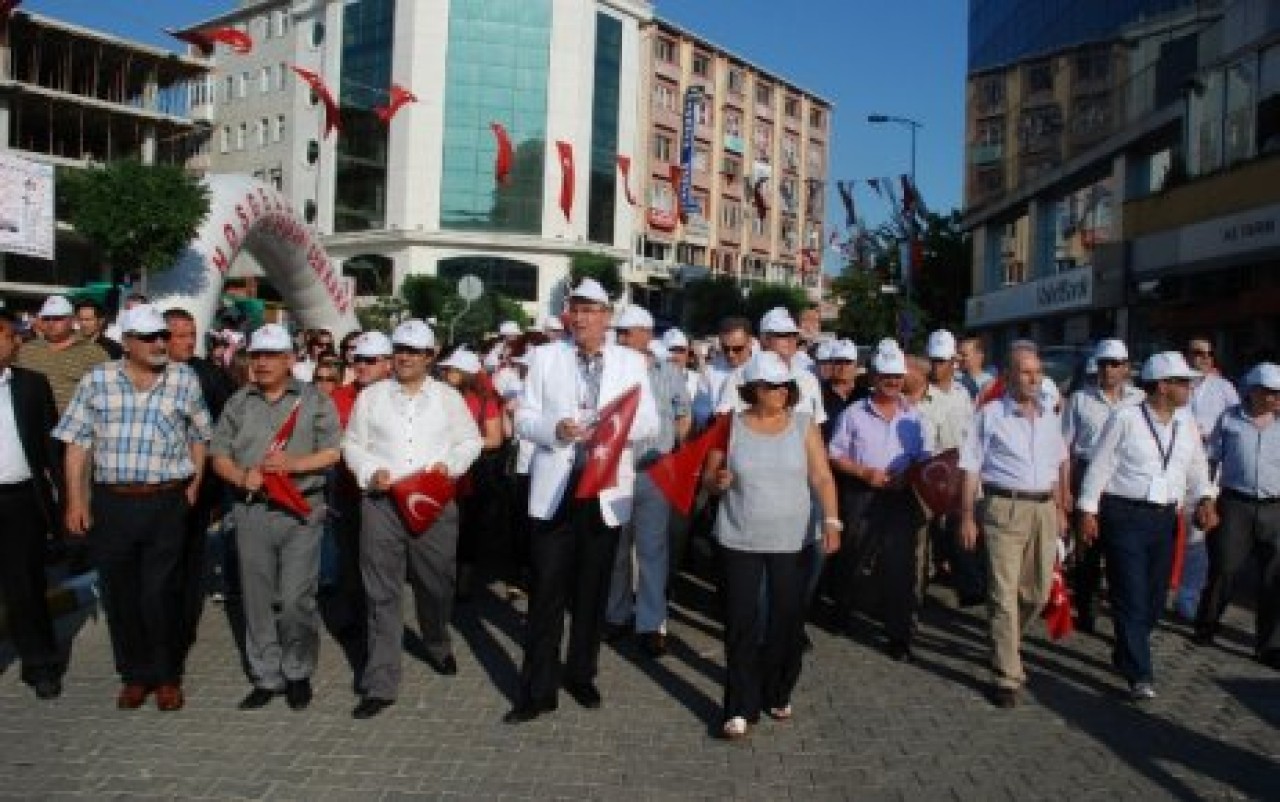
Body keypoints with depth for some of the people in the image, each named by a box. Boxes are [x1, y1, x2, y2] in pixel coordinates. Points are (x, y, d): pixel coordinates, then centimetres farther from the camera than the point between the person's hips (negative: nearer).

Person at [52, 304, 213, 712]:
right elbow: (77, 442, 2)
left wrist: (195, 483, 5)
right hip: (111, 503, 1)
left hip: (166, 503, -1)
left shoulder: (184, 379, 2)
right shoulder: (97, 380, 2)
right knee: (119, 593, 10)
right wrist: (75, 500, -2)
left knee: (160, 594, 3)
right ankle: (135, 675, 26)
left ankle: (167, 676, 20)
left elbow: (199, 435, 11)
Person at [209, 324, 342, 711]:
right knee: (258, 598, 8)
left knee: (295, 599, -4)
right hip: (252, 511, 3)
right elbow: (219, 456, 9)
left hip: (301, 510, -3)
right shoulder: (238, 403, 12)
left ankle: (298, 673, 15)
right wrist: (242, 477, -10)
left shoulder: (314, 400, 3)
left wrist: (294, 464, -18)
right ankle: (266, 677, 21)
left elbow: (333, 452, -3)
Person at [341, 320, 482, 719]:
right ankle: (380, 684, 3)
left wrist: (450, 464, -8)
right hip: (382, 502, 0)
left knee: (437, 584, 10)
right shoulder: (371, 396, 10)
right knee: (382, 593, -1)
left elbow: (470, 441, 10)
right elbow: (352, 443, 10)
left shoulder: (448, 397, 9)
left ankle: (438, 647, 40)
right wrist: (370, 470, -7)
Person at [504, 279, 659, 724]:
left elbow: (650, 421, 3)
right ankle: (538, 689, 10)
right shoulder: (544, 357, 4)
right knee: (546, 591, 0)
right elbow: (523, 418, 2)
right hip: (554, 489, -1)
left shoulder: (632, 362, 6)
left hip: (606, 491, 1)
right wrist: (555, 429, -17)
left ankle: (581, 674, 29)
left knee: (592, 592, 12)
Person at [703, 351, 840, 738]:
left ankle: (777, 694, 27)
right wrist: (718, 480, -19)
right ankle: (740, 708, 5)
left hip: (794, 542, 1)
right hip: (740, 541, -1)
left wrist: (831, 521, -17)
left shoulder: (803, 425, 1)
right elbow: (708, 479, 4)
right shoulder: (731, 426, 0)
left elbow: (822, 477, -4)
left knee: (788, 620, 7)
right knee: (741, 623, -3)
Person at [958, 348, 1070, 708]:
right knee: (1005, 594, -4)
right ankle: (1008, 677, 3)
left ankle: (1005, 642, 40)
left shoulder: (1049, 415, 12)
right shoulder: (990, 415, -4)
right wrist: (967, 516, -8)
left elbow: (1058, 465, 20)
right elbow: (971, 468, -5)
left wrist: (1061, 509, 17)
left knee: (1038, 591, 13)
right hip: (1005, 508, -5)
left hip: (1043, 509, 5)